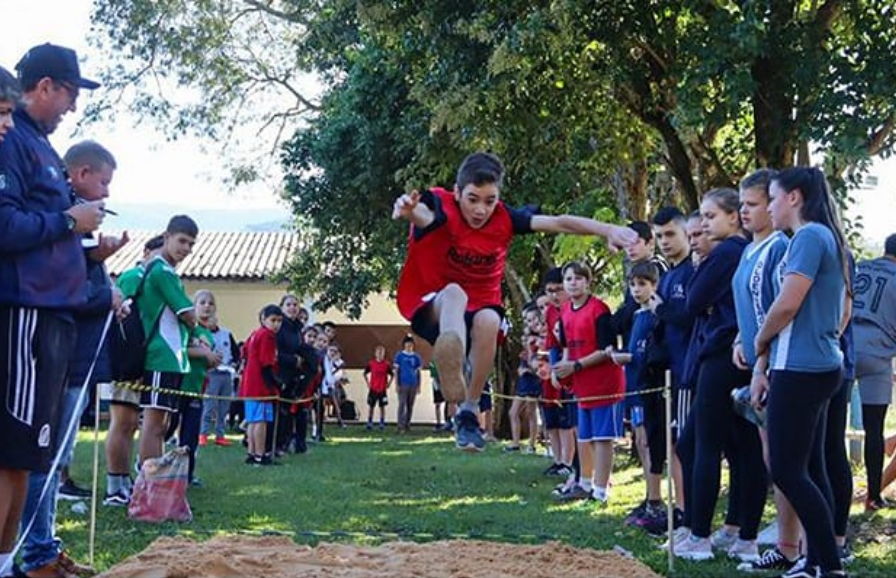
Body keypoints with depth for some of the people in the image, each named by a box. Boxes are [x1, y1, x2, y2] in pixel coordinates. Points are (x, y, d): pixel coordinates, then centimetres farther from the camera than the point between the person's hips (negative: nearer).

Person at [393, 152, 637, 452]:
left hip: (478, 310, 3)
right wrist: (409, 210, -69)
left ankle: (468, 411, -19)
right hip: (431, 309, -3)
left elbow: (558, 223, -12)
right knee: (455, 293, -36)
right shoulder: (441, 205, -19)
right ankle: (453, 374, -54)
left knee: (489, 320, -32)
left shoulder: (504, 218, -8)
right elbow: (423, 214, -43)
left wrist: (608, 230, -26)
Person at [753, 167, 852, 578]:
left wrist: (760, 342, -1)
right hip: (820, 366, 10)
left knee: (787, 470, -8)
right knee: (810, 468, 11)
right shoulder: (829, 238, 17)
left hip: (799, 369, -10)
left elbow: (787, 304, -20)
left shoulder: (809, 236, -12)